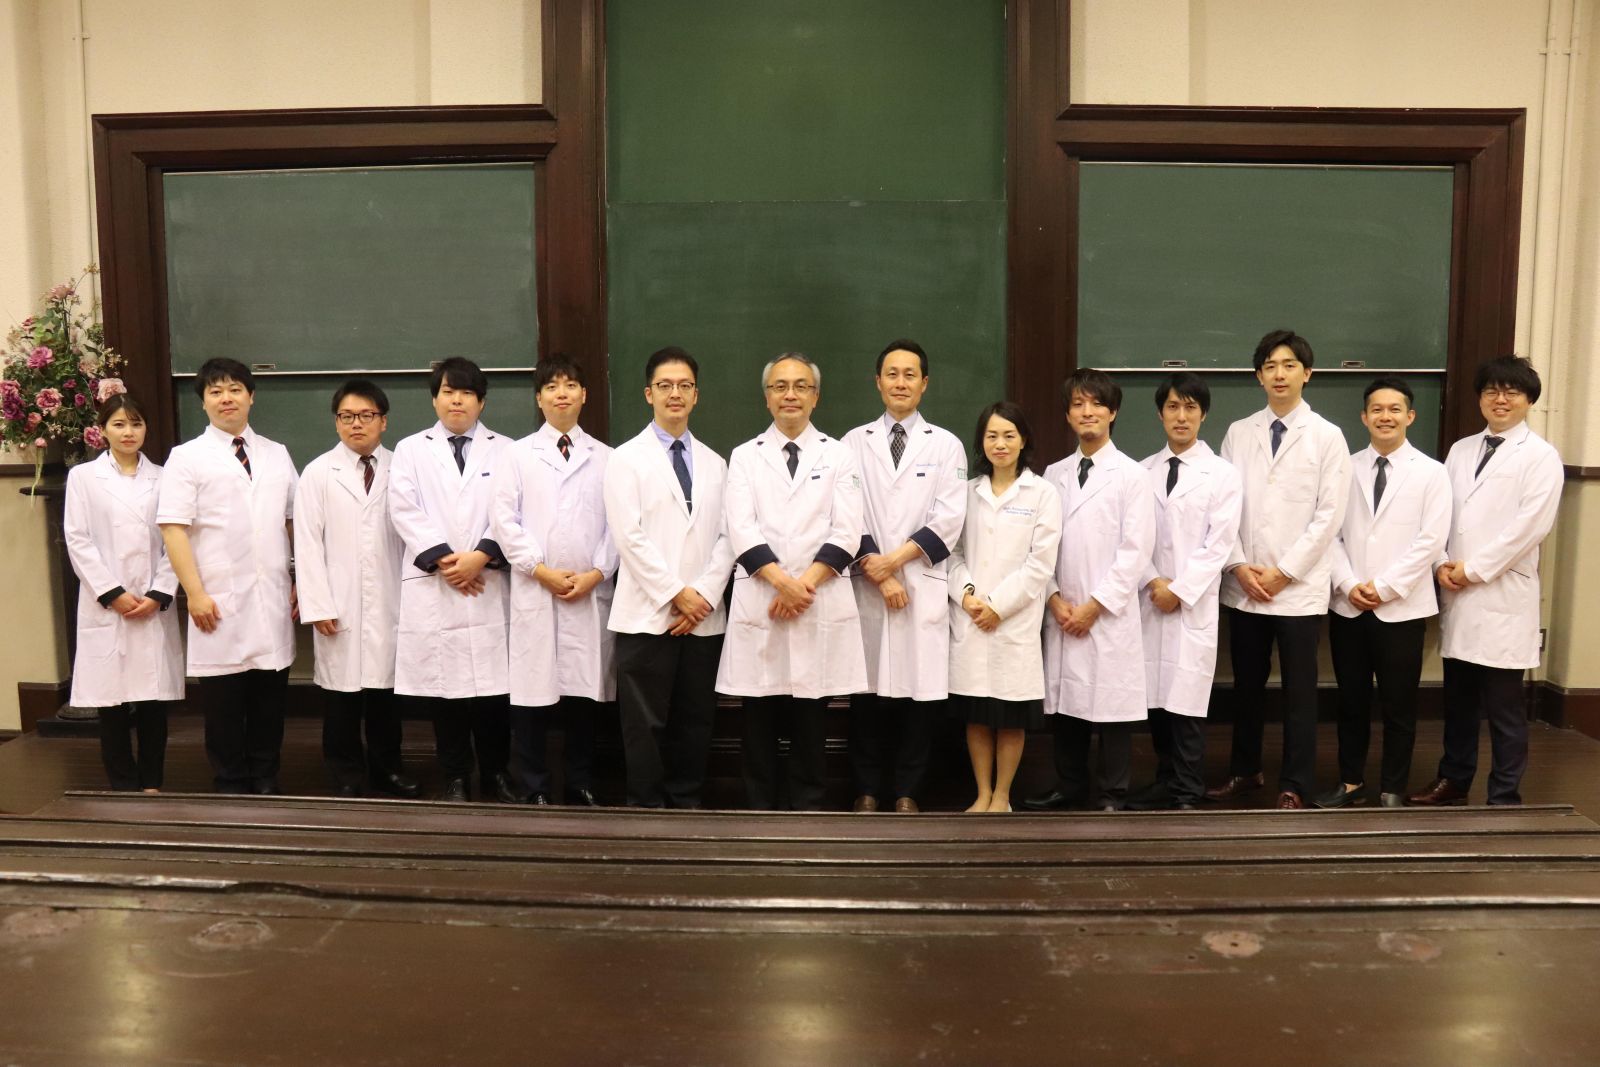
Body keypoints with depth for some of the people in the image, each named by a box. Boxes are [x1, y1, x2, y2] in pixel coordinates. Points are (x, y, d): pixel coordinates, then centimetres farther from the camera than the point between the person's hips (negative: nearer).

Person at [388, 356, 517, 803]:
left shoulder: (505, 451, 10)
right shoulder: (410, 449, 12)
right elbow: (405, 511, 1)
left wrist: (482, 555, -13)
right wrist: (443, 558, -9)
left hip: (488, 585, 0)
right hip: (432, 586, 1)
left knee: (493, 686, 0)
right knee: (442, 686, 3)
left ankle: (495, 775, 15)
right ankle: (455, 779, 15)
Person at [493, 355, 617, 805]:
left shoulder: (605, 457, 9)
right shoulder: (518, 454, 7)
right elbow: (506, 521, 0)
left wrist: (595, 573, -8)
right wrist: (542, 571, -9)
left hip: (591, 593, 1)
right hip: (534, 591, -1)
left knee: (585, 689, 6)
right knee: (533, 691, 1)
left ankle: (581, 786, 19)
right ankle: (534, 789, 12)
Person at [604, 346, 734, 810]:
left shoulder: (714, 463, 14)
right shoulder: (627, 458, 1)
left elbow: (726, 537, 7)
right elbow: (629, 536, -8)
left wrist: (705, 596, -7)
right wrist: (676, 594, -12)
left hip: (704, 617, 4)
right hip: (648, 614, -4)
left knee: (695, 721, 9)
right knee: (646, 724, 1)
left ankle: (686, 803, 20)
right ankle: (647, 807, 12)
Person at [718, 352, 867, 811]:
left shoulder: (839, 455, 9)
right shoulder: (745, 456, 10)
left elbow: (846, 531, 0)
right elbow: (741, 530, -2)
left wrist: (806, 584, -12)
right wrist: (783, 582, -14)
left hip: (823, 604, 0)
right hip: (758, 602, 0)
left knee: (810, 713, 6)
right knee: (760, 715, 4)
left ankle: (807, 805, 17)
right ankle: (761, 805, 16)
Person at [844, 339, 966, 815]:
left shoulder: (946, 445, 8)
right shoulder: (855, 442, 8)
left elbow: (948, 519, -1)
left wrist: (895, 559, -11)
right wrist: (878, 573, -9)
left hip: (924, 586, 0)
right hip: (866, 584, 0)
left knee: (920, 690, 2)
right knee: (868, 689, 3)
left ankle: (906, 792, 14)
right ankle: (867, 789, 15)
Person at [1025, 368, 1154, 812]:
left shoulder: (1130, 475, -2)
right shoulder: (1053, 475, 11)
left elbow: (1135, 550, -7)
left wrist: (1095, 604, -10)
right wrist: (1054, 599, -3)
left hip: (1109, 614, -4)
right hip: (1062, 614, 4)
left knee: (1112, 705, 2)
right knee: (1064, 703, 10)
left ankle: (1113, 794, 15)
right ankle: (1070, 785, 25)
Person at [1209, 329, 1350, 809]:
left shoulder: (1327, 436, -1)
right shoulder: (1238, 432, 7)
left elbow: (1329, 514, -6)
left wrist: (1283, 571, -11)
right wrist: (1239, 566, -6)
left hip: (1299, 587, -3)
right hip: (1243, 586, 3)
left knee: (1299, 689, 5)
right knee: (1246, 684, 13)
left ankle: (1294, 785, 17)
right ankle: (1245, 769, 28)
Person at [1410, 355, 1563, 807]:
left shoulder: (1541, 456, -2)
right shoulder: (1461, 450, 14)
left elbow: (1530, 526, -11)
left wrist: (1473, 569, -13)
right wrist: (1443, 564, -5)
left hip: (1504, 596, -5)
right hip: (1458, 593, 5)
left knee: (1503, 705, 1)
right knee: (1458, 698, 13)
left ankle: (1505, 797, 13)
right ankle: (1453, 780, 26)